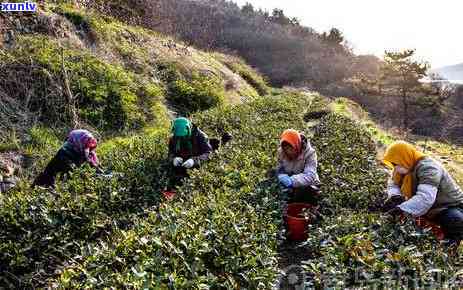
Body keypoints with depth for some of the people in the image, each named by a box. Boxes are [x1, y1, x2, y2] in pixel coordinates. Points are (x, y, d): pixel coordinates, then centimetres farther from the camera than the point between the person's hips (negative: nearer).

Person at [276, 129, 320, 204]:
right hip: (290, 186, 5)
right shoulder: (281, 152, -10)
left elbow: (310, 176, -31)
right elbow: (280, 169, -2)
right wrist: (283, 176, -27)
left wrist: (292, 181, -46)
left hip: (308, 186, -4)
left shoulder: (309, 153, -22)